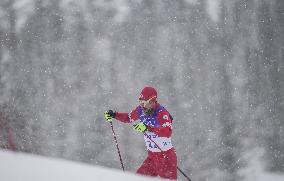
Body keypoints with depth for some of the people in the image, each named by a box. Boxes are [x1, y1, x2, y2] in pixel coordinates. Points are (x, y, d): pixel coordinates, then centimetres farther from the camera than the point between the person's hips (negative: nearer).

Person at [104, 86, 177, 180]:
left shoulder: (162, 113, -23)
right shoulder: (141, 110, -1)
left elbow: (168, 132, -39)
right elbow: (129, 117, 20)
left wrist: (147, 128, -48)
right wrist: (114, 115, 5)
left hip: (166, 156, -7)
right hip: (152, 155, 7)